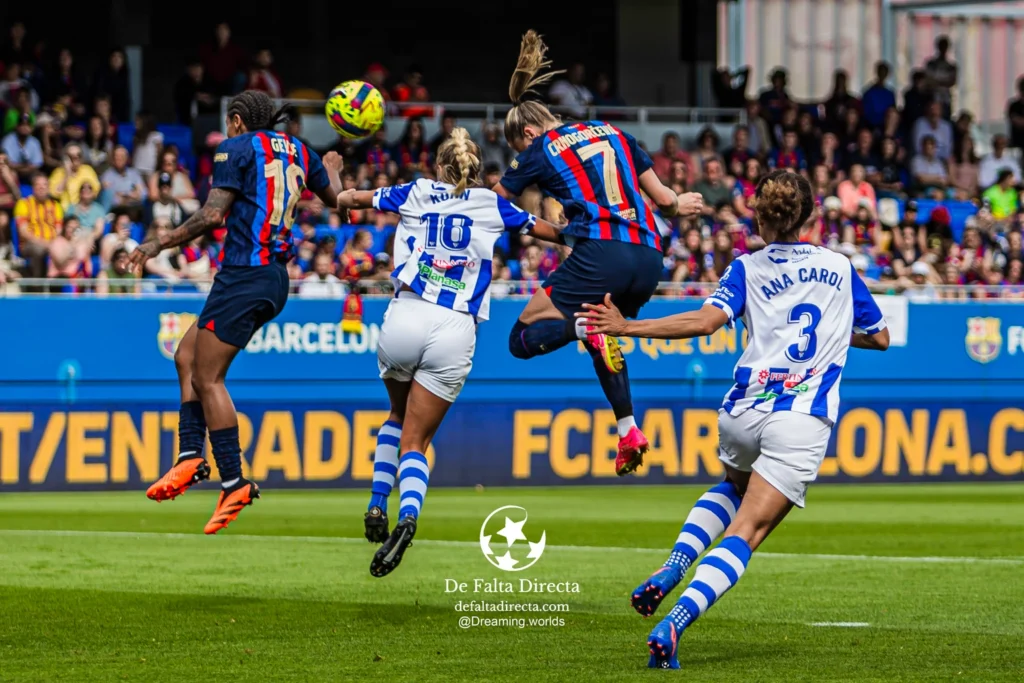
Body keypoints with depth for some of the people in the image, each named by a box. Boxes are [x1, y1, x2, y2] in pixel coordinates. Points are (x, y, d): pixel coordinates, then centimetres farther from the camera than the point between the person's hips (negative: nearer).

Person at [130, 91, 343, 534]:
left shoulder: (236, 148, -4)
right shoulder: (297, 151, 16)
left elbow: (213, 215, -12)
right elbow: (333, 197, 31)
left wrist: (159, 244, -5)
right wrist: (331, 170, 52)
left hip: (245, 275, -9)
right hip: (276, 278, 9)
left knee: (207, 377, -6)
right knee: (186, 356, 14)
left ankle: (234, 482, -10)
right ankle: (191, 456, 6)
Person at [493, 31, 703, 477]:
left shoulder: (540, 152, 7)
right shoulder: (614, 134, 20)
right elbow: (662, 198, 22)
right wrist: (678, 205, 45)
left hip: (600, 254, -6)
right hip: (647, 259, 6)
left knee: (523, 339, 3)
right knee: (602, 338, 31)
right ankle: (628, 430, 15)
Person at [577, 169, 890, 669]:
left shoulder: (748, 269, 6)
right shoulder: (840, 268, 14)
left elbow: (705, 321, -11)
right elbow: (880, 337, 24)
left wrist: (626, 327, -9)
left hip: (744, 412, 1)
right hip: (805, 420, -1)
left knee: (733, 487, 34)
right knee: (744, 533, -7)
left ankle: (670, 571, 12)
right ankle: (671, 626, -27)